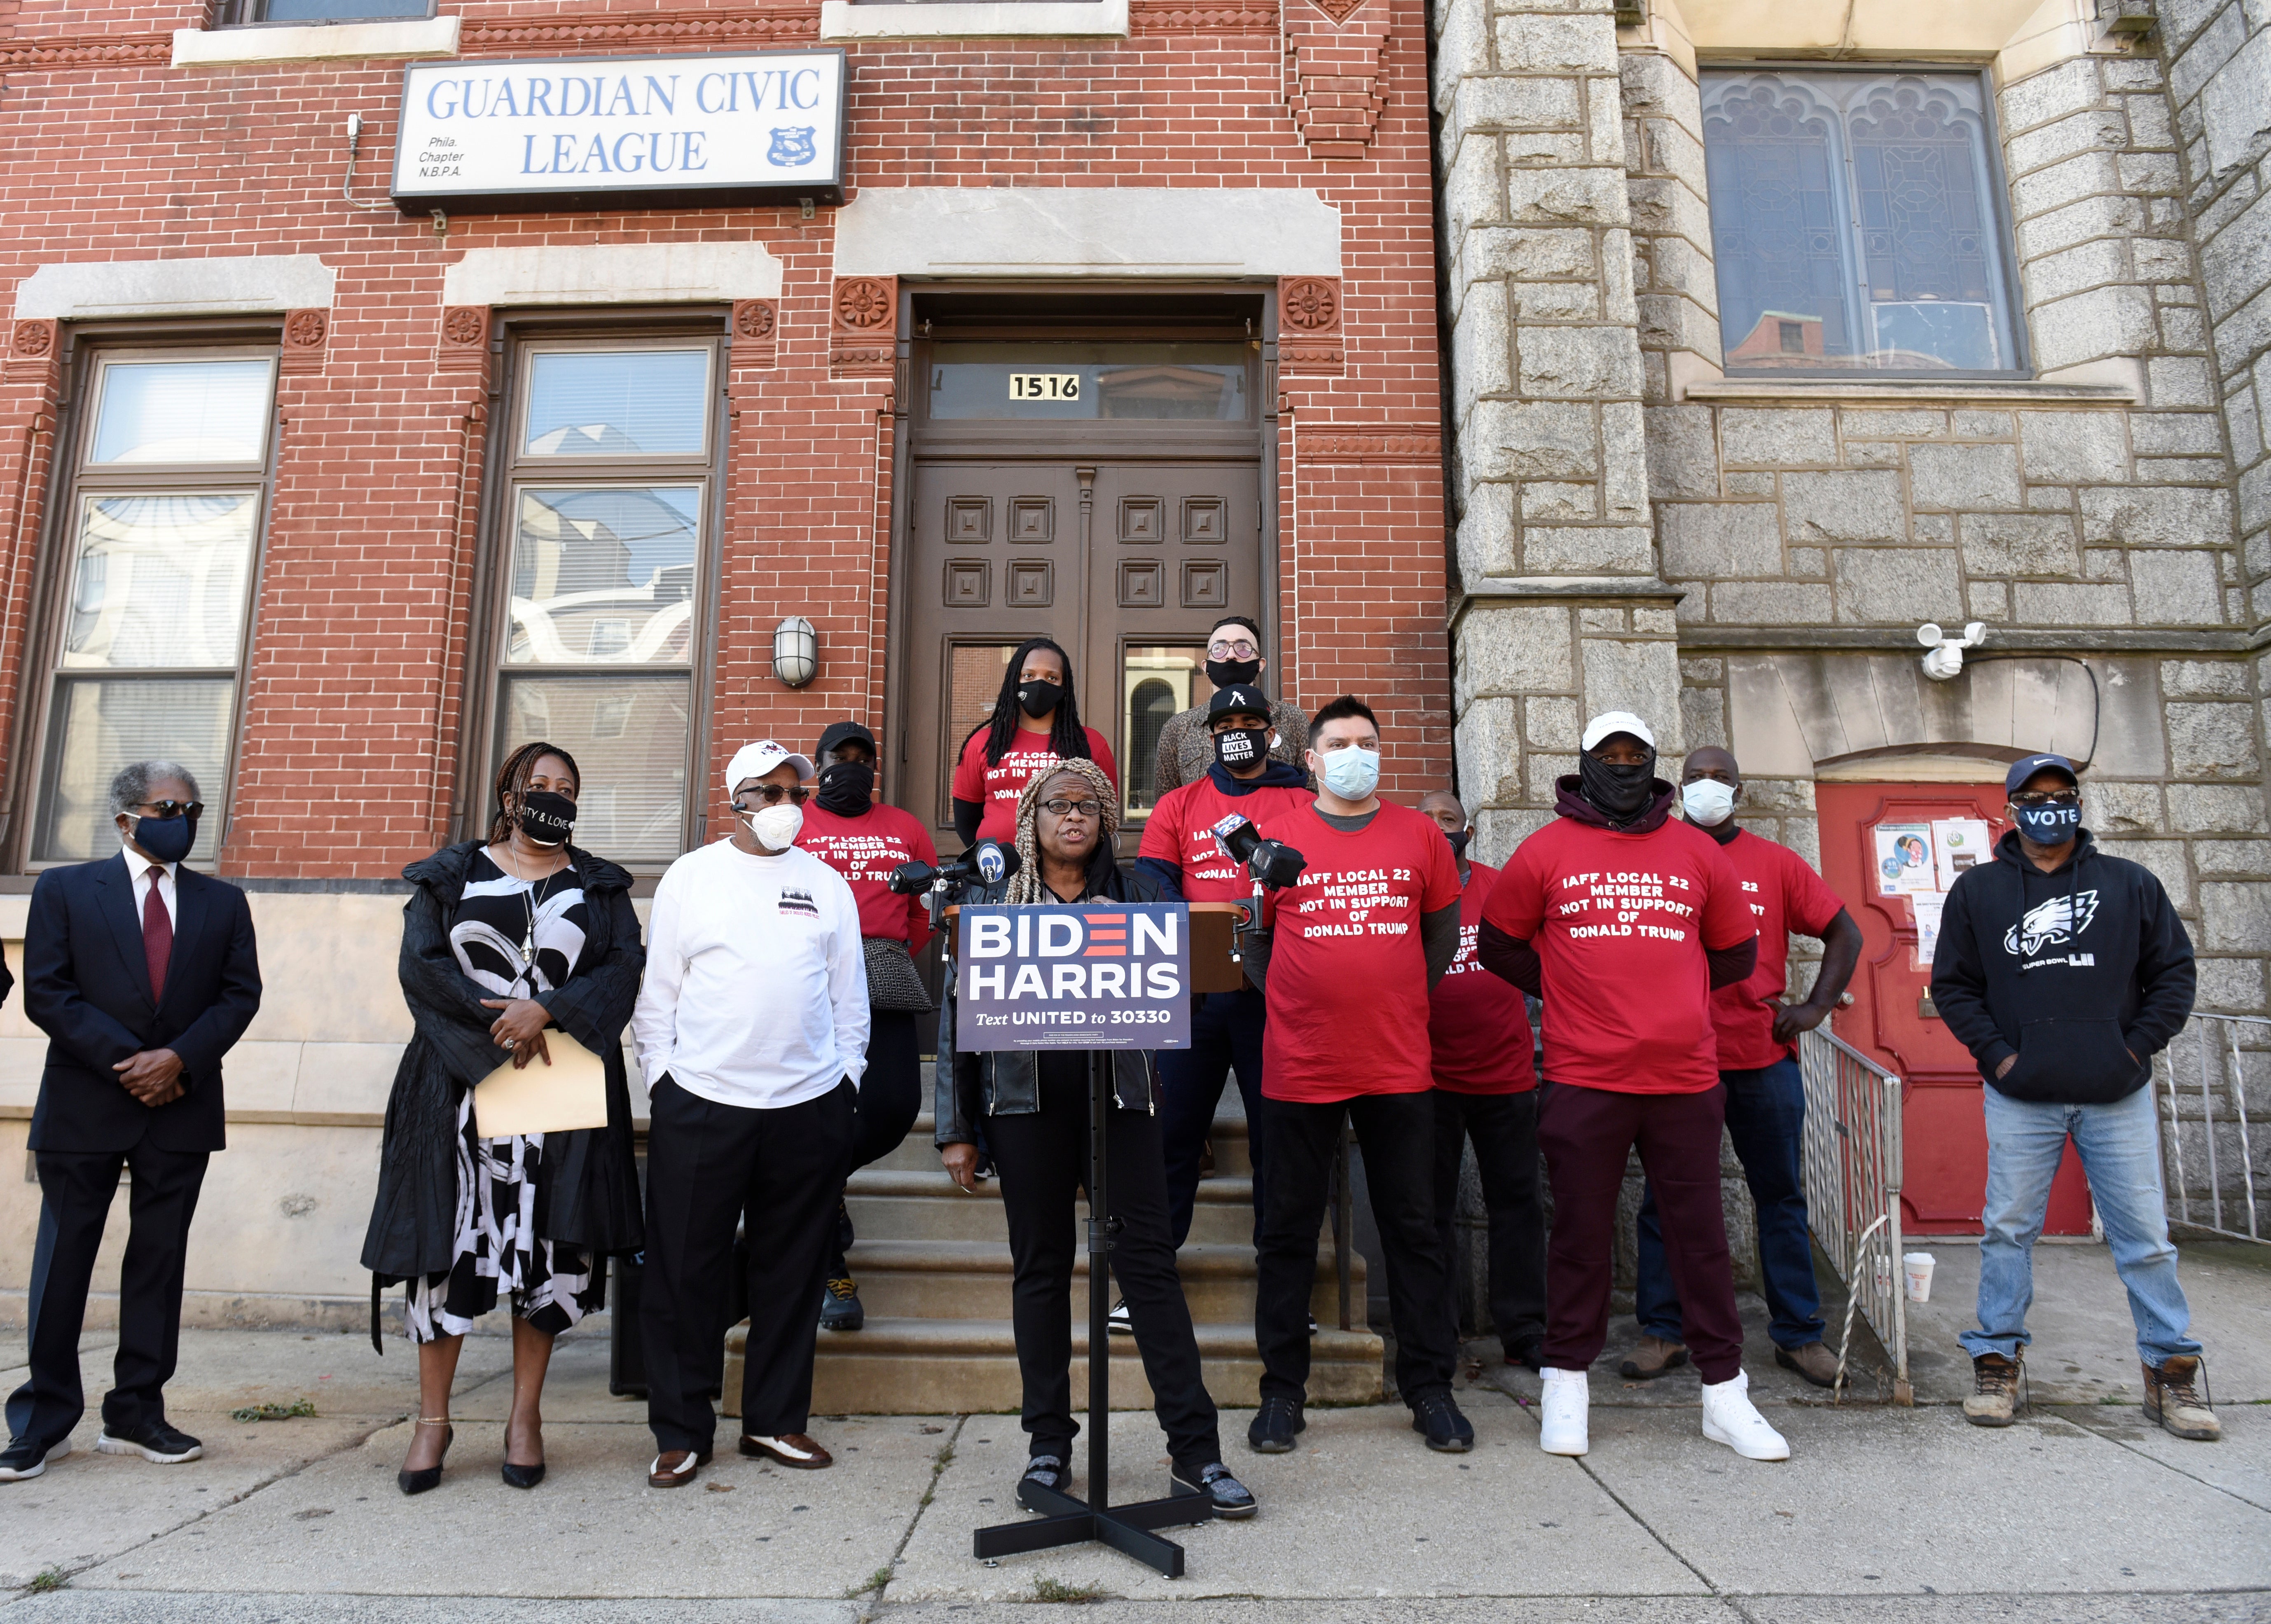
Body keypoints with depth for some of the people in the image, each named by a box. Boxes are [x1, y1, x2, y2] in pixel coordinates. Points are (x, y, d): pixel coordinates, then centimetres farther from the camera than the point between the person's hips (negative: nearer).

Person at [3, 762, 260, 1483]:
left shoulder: (223, 902, 10)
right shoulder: (65, 889, 4)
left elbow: (241, 994, 4)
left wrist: (180, 1058, -11)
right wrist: (126, 1063, -12)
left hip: (181, 1107, 2)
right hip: (84, 1107, -2)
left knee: (159, 1261, 7)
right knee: (62, 1262, 4)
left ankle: (137, 1415, 16)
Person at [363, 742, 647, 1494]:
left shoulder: (599, 887, 12)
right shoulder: (452, 874, 10)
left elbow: (625, 965, 0)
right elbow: (422, 963, -1)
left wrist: (547, 1010, -14)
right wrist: (497, 1023, -11)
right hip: (463, 1085, -1)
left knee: (552, 1248, 2)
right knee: (449, 1242, 0)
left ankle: (526, 1415, 14)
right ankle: (433, 1417, 14)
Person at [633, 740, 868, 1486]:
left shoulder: (828, 885, 10)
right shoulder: (691, 877, 5)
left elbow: (849, 996, 12)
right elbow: (658, 990, 5)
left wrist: (846, 1081, 7)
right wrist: (661, 1076, 0)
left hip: (809, 1108, 2)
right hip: (701, 1102, -1)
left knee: (792, 1271, 9)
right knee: (685, 1271, 4)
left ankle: (776, 1419, 23)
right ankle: (682, 1431, 18)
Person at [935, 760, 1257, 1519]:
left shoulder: (1133, 895, 10)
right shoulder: (991, 900, 9)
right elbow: (958, 1012, 8)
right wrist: (956, 1130, 4)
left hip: (1120, 1093, 0)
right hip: (1027, 1100, 0)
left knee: (1148, 1258, -2)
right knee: (1040, 1266, 7)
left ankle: (1194, 1447, 6)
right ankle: (1049, 1443, 21)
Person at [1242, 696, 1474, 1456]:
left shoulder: (1420, 835, 6)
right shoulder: (1276, 837, 2)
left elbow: (1445, 927, 16)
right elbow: (1252, 937, 10)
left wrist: (1406, 999, 8)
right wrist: (1294, 999, 2)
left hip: (1399, 1066, 1)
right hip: (1300, 1069, -1)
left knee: (1413, 1228, 9)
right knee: (1289, 1230, 7)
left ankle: (1430, 1387, 23)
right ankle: (1283, 1391, 21)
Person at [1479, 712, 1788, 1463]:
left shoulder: (1697, 852, 9)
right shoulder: (1546, 851, 3)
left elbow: (1735, 954, 18)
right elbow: (1499, 944, 10)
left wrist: (1670, 997, 11)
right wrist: (1570, 993, 5)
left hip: (1686, 1080, 2)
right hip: (1583, 1081, -2)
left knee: (1701, 1236, 9)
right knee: (1580, 1234, 7)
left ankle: (1724, 1393, 23)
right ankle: (1566, 1384, 21)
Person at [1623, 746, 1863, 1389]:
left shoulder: (1776, 864, 7)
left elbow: (1844, 933, 11)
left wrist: (1817, 1006, 1)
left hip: (1764, 1055, 1)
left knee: (1782, 1196, 10)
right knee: (1666, 1198, 5)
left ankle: (1798, 1333, 22)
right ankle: (1662, 1332, 16)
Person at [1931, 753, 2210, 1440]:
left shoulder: (2131, 884, 8)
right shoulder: (1977, 890, 5)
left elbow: (2173, 972, 9)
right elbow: (1953, 984, 6)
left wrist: (2138, 1046, -2)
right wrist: (1996, 1053, -4)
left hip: (2118, 1096, 1)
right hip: (2020, 1099, 0)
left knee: (2145, 1237, 5)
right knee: (2008, 1231, 3)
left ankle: (2171, 1373, 19)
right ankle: (1997, 1363, 14)